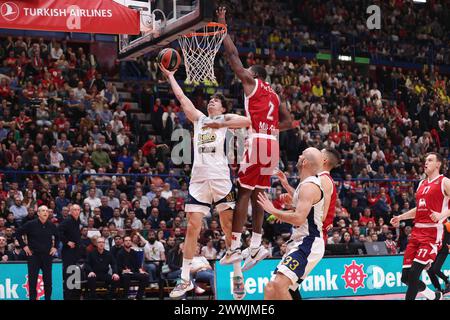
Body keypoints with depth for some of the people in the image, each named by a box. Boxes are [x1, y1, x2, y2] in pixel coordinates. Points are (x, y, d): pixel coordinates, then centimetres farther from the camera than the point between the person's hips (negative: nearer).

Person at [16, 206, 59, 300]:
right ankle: (32, 298, 4)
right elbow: (18, 233, -1)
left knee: (48, 280, 5)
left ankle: (48, 298, 14)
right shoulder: (31, 224, -6)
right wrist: (24, 246, -5)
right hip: (33, 255, -3)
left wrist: (55, 247, 11)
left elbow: (57, 236, 23)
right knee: (32, 280, -2)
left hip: (47, 255, 3)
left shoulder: (51, 226, 5)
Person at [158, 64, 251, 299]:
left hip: (220, 178, -4)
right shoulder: (199, 119, 22)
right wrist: (170, 76, 27)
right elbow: (181, 97, 24)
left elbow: (247, 121, -11)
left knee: (229, 226, -4)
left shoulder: (226, 119, 9)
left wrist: (221, 124, -17)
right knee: (192, 228, 0)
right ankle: (185, 279, 2)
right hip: (198, 180, 4)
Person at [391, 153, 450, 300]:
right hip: (417, 231, 8)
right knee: (406, 277, 5)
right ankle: (434, 296, 25)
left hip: (432, 232, -8)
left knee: (414, 274, -17)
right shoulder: (421, 184, 19)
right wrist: (400, 217, 21)